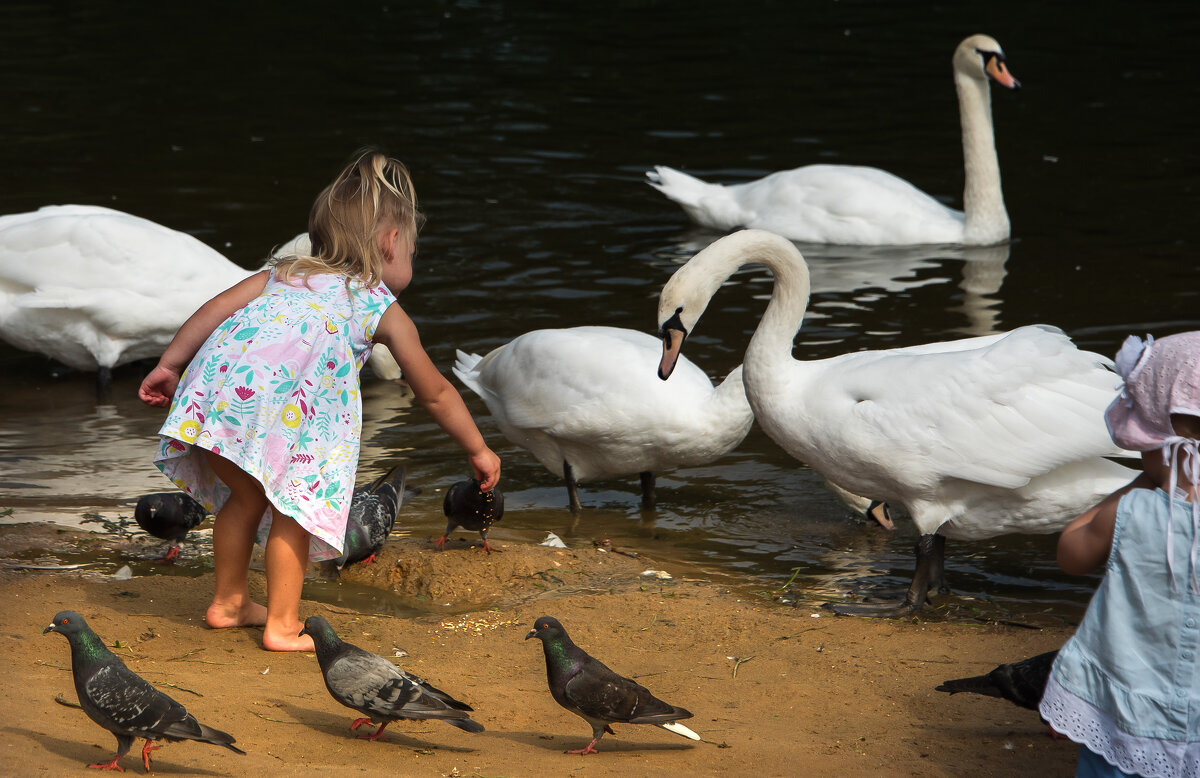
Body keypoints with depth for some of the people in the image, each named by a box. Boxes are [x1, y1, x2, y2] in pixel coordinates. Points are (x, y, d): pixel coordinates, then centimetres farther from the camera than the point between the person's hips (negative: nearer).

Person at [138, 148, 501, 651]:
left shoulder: (284, 273, 34)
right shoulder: (384, 310, 24)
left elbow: (218, 307, 20)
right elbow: (435, 394, 30)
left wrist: (170, 364, 22)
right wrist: (478, 451, 41)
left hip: (218, 378, 5)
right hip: (281, 402, -5)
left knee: (246, 496, 24)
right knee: (292, 509, 9)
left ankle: (228, 602, 37)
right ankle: (282, 626, 10)